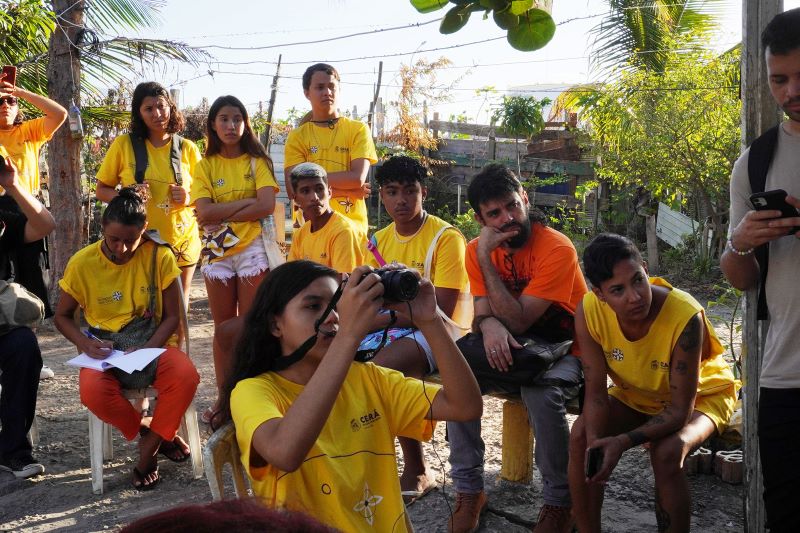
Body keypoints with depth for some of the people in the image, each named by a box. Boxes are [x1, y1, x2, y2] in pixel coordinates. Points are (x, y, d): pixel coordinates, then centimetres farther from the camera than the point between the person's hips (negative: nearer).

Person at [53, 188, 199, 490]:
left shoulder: (159, 257, -7)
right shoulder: (82, 263, -6)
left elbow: (171, 316, -3)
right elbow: (62, 316, 6)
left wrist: (147, 350, -20)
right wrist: (84, 344, -15)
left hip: (151, 344, 0)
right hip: (104, 351, 0)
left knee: (186, 375, -33)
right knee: (92, 391, -35)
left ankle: (148, 451, -9)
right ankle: (152, 435, -4)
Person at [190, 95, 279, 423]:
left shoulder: (257, 162, 3)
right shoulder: (206, 165, 6)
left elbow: (267, 206, -12)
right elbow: (204, 212, -8)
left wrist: (223, 215, -11)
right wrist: (245, 202, -12)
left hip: (252, 248, -2)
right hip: (217, 252, 2)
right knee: (223, 327, 7)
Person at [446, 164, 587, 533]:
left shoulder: (557, 249, -24)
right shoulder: (478, 250, -5)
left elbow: (517, 321, -27)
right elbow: (482, 313, -9)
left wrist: (486, 257, -28)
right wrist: (489, 325, -35)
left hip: (564, 349, -5)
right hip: (511, 348, 5)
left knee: (541, 393, -35)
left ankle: (558, 502, -13)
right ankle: (468, 490, -9)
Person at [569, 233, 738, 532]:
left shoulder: (686, 316, -37)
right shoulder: (589, 311, -26)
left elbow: (680, 410, -30)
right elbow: (596, 393, -18)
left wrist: (624, 441, -42)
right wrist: (595, 442, -37)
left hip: (700, 395, -4)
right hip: (637, 395, 4)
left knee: (667, 452, -31)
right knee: (581, 435, -18)